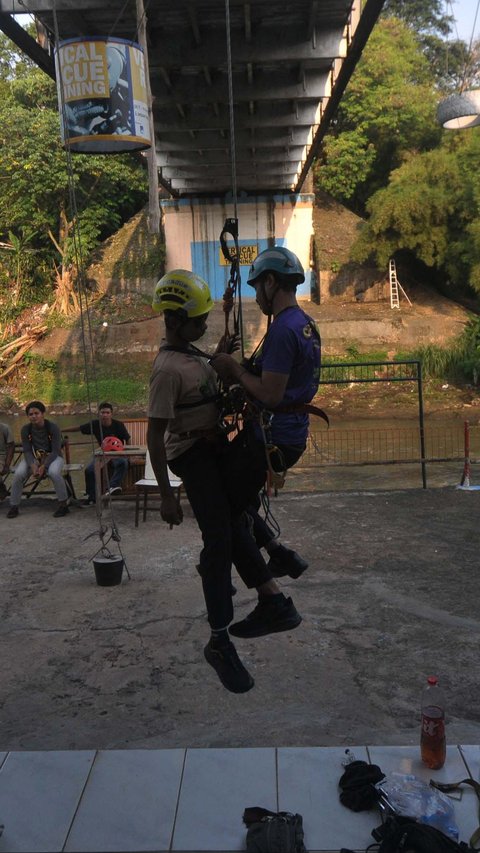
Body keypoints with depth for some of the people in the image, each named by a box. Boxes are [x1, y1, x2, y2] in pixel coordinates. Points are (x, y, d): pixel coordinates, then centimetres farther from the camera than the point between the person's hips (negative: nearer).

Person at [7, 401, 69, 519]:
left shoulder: (53, 427, -17)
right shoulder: (25, 429, -7)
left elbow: (56, 451, -18)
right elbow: (27, 451, -7)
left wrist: (44, 466, -31)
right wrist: (33, 466, -27)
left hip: (53, 456, -3)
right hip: (33, 458, 3)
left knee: (54, 472, -36)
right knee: (18, 474, -24)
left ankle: (63, 504, -20)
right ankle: (13, 506, -8)